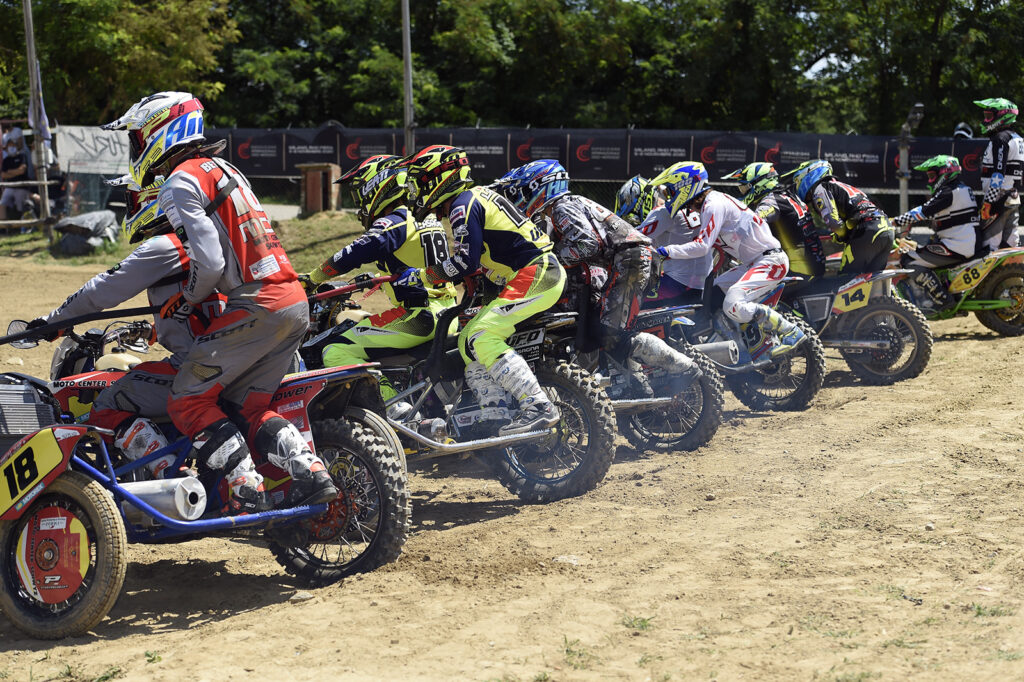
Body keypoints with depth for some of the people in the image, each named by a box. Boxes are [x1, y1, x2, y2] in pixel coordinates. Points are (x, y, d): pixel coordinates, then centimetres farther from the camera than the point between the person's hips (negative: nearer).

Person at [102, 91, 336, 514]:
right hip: (295, 305, 9)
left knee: (188, 401, -2)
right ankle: (311, 474, 0)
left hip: (257, 305, -9)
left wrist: (186, 303, 4)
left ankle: (246, 491, -9)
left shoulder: (181, 182, -6)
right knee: (246, 406, 13)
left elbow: (209, 261, -15)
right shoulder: (222, 169, 23)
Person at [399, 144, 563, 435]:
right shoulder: (474, 197, 20)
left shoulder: (463, 206, -11)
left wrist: (422, 276, -9)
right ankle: (498, 424, 4)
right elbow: (475, 260, 28)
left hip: (534, 275, -11)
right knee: (469, 343, 9)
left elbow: (466, 262, -19)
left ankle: (539, 407, -26)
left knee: (481, 337, -21)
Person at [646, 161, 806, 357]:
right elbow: (698, 240, 28)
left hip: (771, 260, -11)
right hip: (754, 263, 11)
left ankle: (791, 332, -16)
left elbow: (702, 247, -22)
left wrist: (668, 251, -16)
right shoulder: (705, 206, 16)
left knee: (732, 306, -24)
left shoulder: (714, 203, -15)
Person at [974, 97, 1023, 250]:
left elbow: (999, 174, -20)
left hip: (998, 198, -10)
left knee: (989, 244, -11)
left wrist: (988, 202, -21)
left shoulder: (1001, 139, -12)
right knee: (1009, 242, 10)